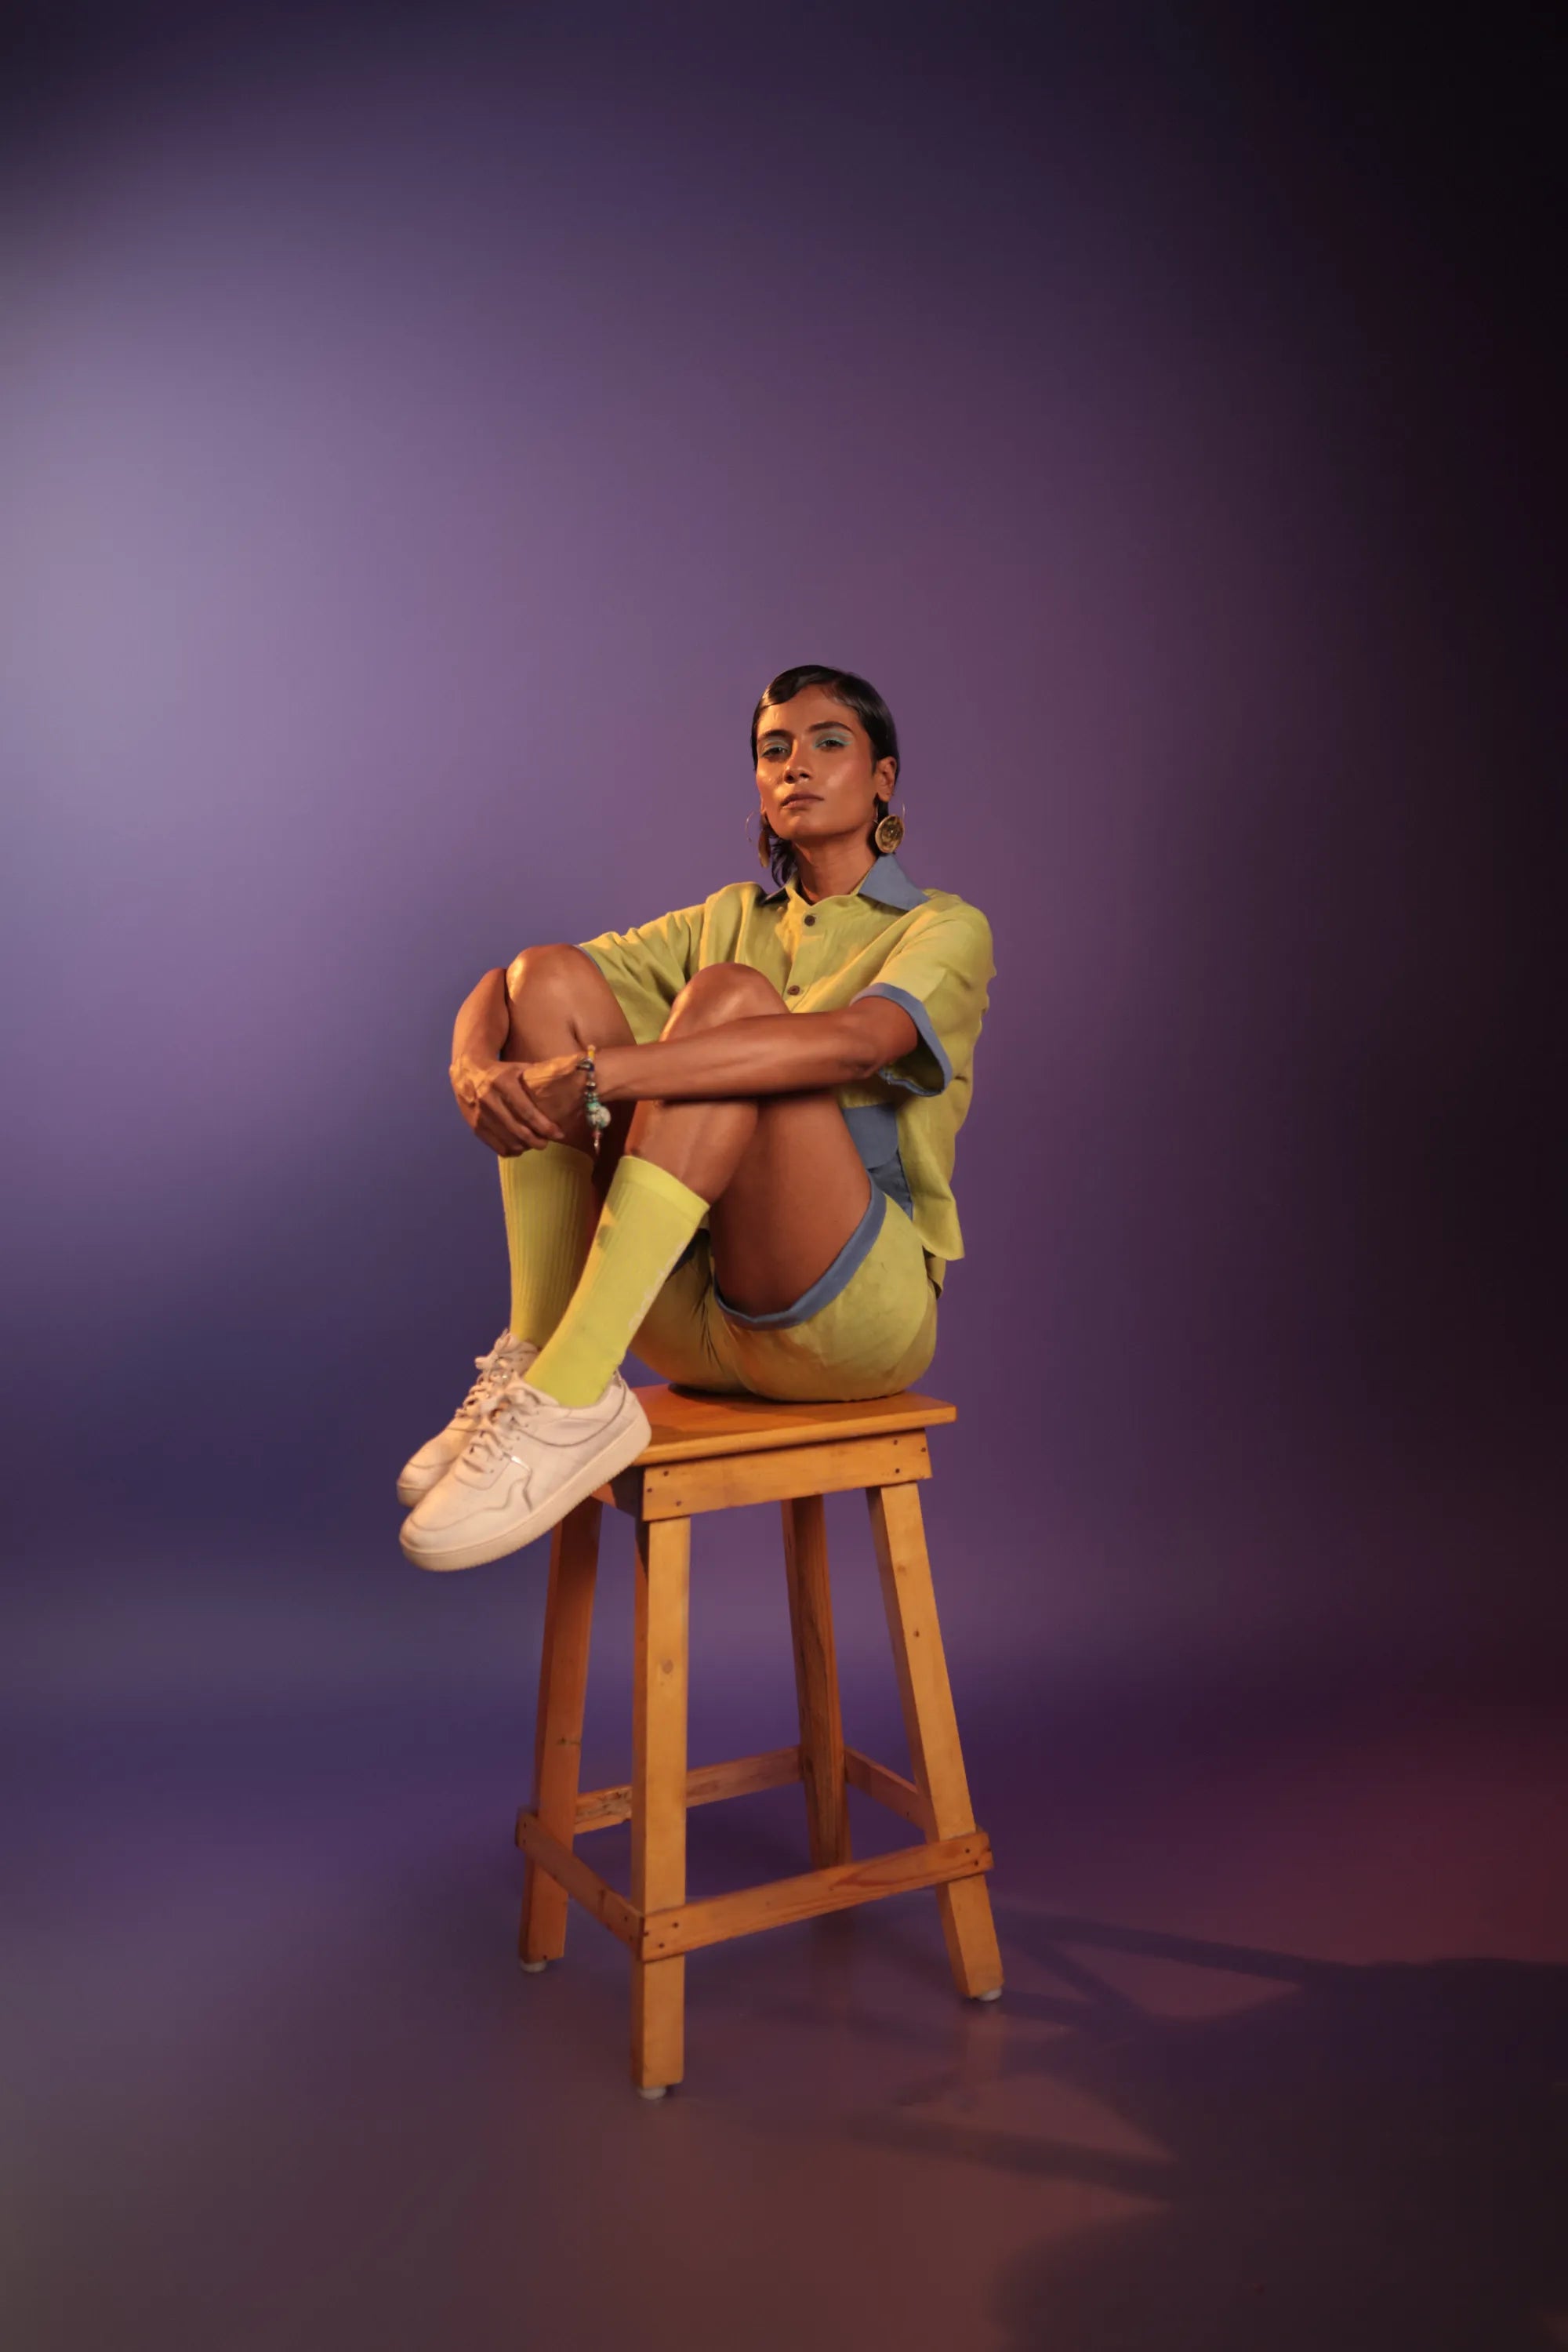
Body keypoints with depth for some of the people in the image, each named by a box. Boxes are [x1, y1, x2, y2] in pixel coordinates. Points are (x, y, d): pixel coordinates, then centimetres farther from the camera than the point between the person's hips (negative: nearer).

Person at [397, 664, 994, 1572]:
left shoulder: (945, 929, 3)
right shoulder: (729, 920, 19)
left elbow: (853, 1043, -23)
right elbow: (503, 987, 8)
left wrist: (593, 1075, -33)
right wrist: (476, 1068, -18)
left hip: (855, 1315, -4)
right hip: (693, 1315, 5)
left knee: (731, 995, -27)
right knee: (551, 976, -10)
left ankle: (570, 1397, -36)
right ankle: (535, 1356, -19)